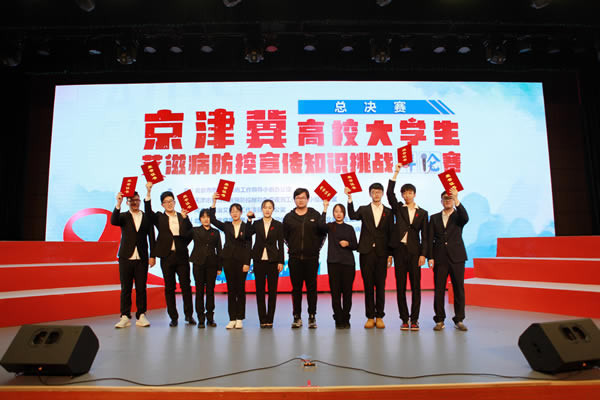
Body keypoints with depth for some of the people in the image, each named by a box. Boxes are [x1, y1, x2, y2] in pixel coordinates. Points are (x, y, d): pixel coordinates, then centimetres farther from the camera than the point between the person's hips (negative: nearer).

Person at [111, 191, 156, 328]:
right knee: (125, 289, 4)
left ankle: (141, 316, 10)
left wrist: (152, 256, 2)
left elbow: (151, 238, 7)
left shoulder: (147, 217, 8)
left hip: (142, 259, 0)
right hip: (126, 258, 0)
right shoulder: (123, 216, 7)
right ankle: (125, 317, 11)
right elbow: (113, 221, -16)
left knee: (141, 288, 3)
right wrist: (118, 204, -26)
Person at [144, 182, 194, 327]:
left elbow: (190, 233, 6)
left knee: (186, 286, 2)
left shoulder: (183, 217, 10)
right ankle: (173, 317, 15)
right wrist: (149, 192, -22)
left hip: (182, 256, 1)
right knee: (169, 288, 6)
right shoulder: (159, 217, 6)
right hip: (167, 256, -1)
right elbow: (148, 211, -14)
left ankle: (189, 315, 15)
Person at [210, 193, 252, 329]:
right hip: (228, 259, 2)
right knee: (231, 289, 4)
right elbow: (213, 219, -3)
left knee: (240, 289, 1)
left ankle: (239, 319, 8)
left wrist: (247, 263, -8)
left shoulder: (246, 227, 4)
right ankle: (232, 319, 9)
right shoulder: (226, 226, 10)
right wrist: (214, 203, -9)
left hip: (242, 260, -2)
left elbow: (249, 246, 0)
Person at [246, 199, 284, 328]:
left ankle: (270, 319, 11)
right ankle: (262, 320, 13)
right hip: (259, 260, 1)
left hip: (273, 260, -1)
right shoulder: (256, 224, 7)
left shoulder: (278, 225, 5)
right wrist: (249, 219, -15)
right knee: (260, 290, 4)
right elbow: (248, 235, -12)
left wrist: (281, 262, -4)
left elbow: (280, 244, 2)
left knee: (272, 290, 2)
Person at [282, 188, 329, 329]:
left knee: (312, 287, 2)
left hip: (311, 258, -1)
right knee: (296, 288, 4)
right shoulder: (289, 217, 8)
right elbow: (285, 236, 13)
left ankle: (312, 317, 11)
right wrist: (292, 247, 8)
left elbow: (323, 231, -1)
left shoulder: (315, 215, 4)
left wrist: (317, 247, -6)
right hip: (295, 259, 1)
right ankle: (297, 317, 13)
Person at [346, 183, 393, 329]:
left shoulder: (388, 212, 10)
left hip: (381, 253, 0)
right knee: (368, 285, 3)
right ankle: (370, 317, 11)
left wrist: (390, 254, 2)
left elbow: (390, 233, 7)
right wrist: (350, 198, -21)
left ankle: (379, 317, 13)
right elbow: (353, 216, -11)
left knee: (380, 285, 3)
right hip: (366, 252, 0)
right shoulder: (363, 209, 10)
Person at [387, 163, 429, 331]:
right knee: (401, 286, 3)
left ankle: (414, 319, 9)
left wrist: (423, 254, -4)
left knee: (415, 286, 1)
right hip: (400, 250, 0)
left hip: (415, 251, 0)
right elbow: (389, 193, -4)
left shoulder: (422, 213, 10)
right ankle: (404, 319, 11)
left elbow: (424, 235, 6)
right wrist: (396, 173, -8)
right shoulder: (398, 208, 11)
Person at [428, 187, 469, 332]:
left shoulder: (458, 216, 8)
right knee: (439, 290, 1)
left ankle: (459, 320, 12)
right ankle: (439, 320, 9)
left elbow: (465, 218, -18)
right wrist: (430, 257, -2)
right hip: (440, 258, 1)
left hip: (457, 258, -1)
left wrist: (457, 200, -26)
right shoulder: (434, 218, 13)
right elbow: (430, 239, 7)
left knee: (459, 289, 2)